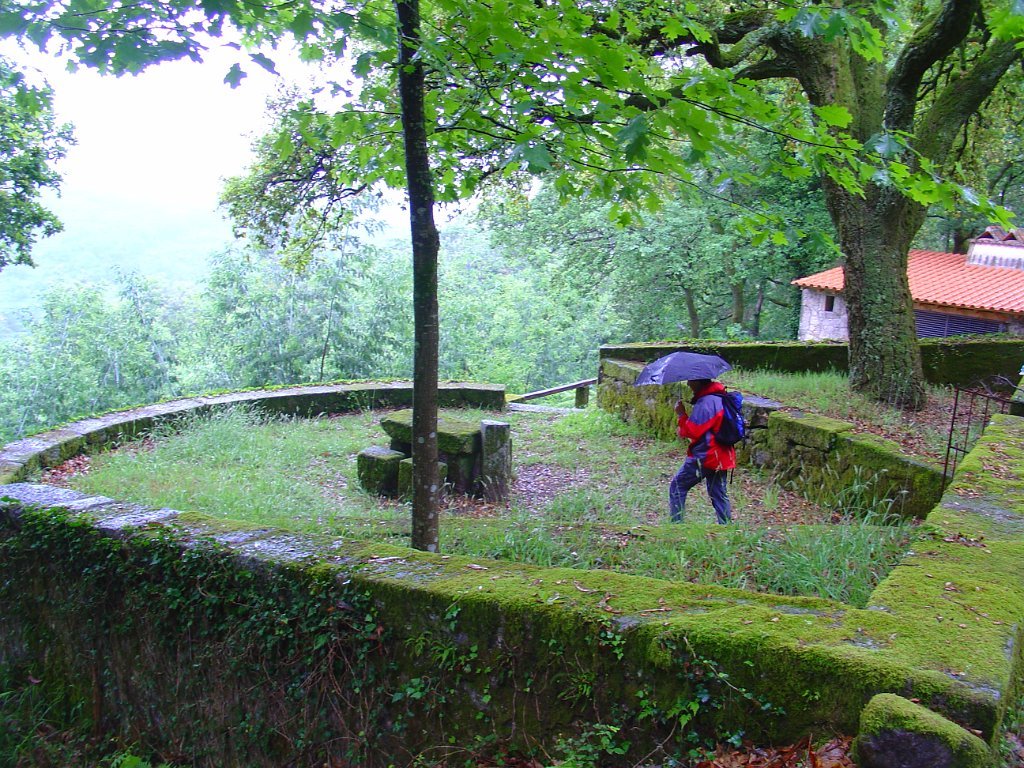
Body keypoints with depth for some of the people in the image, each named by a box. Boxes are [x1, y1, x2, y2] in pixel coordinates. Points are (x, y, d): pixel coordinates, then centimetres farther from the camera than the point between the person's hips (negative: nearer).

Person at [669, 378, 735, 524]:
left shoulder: (705, 402, -20)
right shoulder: (720, 397, 11)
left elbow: (692, 431, -21)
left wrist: (681, 414, -9)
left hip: (704, 456, -9)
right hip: (721, 455, 9)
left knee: (677, 487, 3)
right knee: (719, 494, 13)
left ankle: (676, 523, 4)